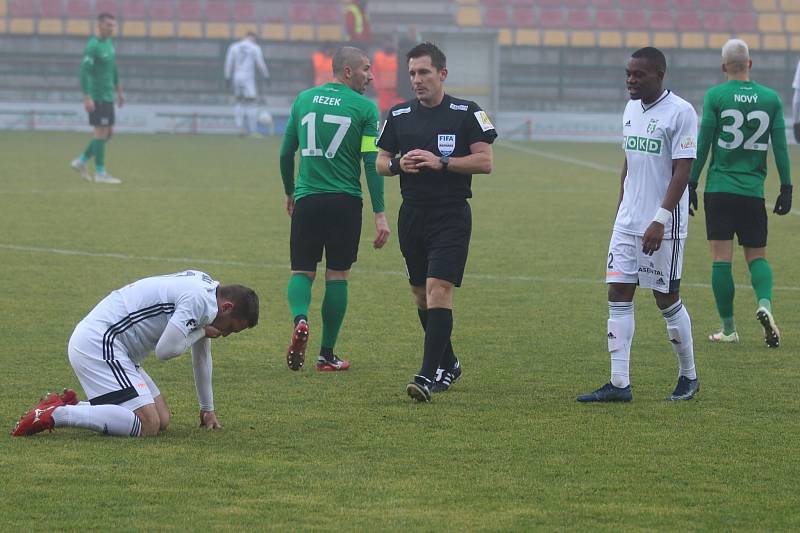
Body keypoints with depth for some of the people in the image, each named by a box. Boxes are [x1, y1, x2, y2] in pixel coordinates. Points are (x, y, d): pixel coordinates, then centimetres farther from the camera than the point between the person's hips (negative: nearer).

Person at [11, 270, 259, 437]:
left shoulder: (206, 289, 18)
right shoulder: (199, 299, -14)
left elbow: (201, 355, 31)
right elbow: (165, 350, -20)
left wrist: (208, 409, 38)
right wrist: (201, 332, -2)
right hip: (99, 344, -11)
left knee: (162, 420, 6)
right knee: (148, 425, -20)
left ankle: (71, 407, 10)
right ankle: (55, 414, -18)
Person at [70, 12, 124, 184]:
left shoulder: (109, 42, 13)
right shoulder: (93, 46, -15)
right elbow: (84, 71, -21)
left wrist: (119, 91, 26)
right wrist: (87, 97, -26)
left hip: (108, 97, 9)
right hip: (97, 97, -9)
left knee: (108, 133, 11)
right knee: (102, 132, -6)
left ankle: (81, 162, 18)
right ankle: (100, 173, -1)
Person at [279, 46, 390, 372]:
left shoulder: (304, 100, 7)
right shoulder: (364, 107, -4)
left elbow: (286, 153, 12)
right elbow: (372, 163, -9)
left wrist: (290, 192, 27)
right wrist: (379, 214, -8)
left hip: (307, 200, 2)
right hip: (345, 201, -2)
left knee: (302, 271, 10)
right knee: (337, 276, 8)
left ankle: (300, 319, -22)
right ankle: (327, 354, 10)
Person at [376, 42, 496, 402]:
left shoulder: (466, 114, -3)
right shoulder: (399, 116, 9)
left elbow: (485, 161, -6)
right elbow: (381, 162, 15)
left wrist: (441, 162, -17)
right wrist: (398, 164, -8)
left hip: (451, 214, -5)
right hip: (412, 214, 5)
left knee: (438, 288, -16)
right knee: (421, 293, 11)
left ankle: (429, 376, -21)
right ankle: (448, 364, 29)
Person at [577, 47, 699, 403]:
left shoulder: (680, 112, -12)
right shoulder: (631, 109, 12)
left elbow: (682, 171, -16)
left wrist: (660, 220, -21)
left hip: (663, 225, -7)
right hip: (628, 222, 7)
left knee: (667, 299, 2)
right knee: (618, 294, 0)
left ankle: (688, 376, 20)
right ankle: (619, 384, 0)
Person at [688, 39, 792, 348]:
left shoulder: (715, 96, -4)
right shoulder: (771, 98, 3)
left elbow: (702, 145, -3)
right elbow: (780, 146, 4)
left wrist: (691, 184, 3)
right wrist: (786, 188, 10)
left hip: (719, 188, -2)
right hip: (753, 191, 2)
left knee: (721, 258, 1)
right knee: (757, 255, 12)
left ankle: (728, 328, 2)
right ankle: (764, 304, -16)